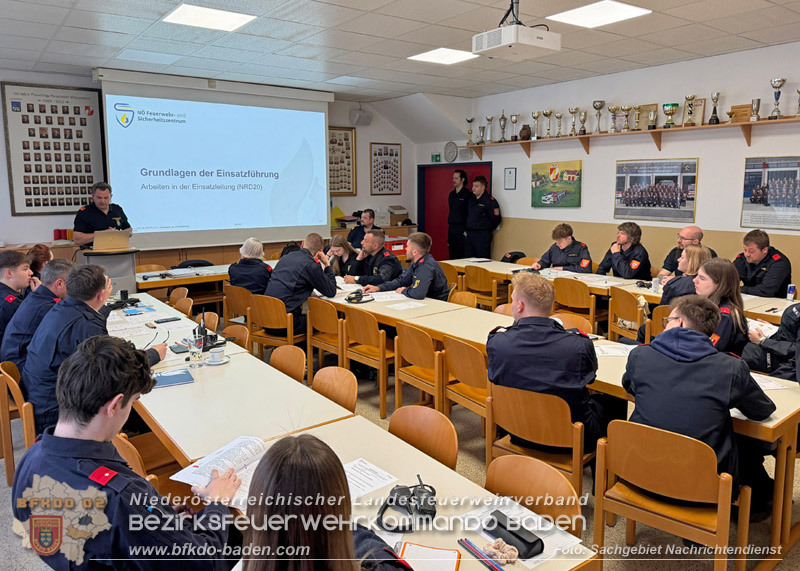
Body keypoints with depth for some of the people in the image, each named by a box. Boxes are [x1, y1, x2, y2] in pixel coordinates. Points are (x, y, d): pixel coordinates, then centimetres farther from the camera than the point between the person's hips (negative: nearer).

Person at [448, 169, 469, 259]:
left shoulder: (468, 195, -8)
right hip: (451, 231, 7)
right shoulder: (451, 194, 15)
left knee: (461, 258, -7)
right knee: (452, 258, 9)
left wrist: (467, 230, -14)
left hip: (462, 231, -7)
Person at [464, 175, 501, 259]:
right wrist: (466, 230, 16)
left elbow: (496, 219, -9)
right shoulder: (471, 200, 13)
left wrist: (487, 230, 1)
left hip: (482, 236, -7)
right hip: (469, 235, 7)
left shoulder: (490, 201, -9)